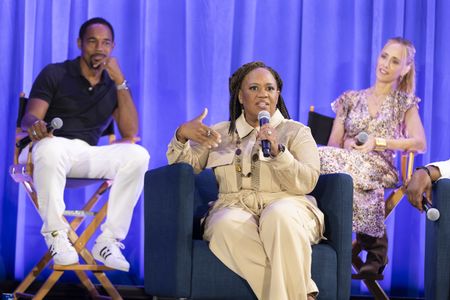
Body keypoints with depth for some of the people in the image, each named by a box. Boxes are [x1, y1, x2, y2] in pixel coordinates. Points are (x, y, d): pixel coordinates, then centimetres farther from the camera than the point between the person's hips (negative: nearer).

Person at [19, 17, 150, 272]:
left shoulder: (114, 86, 15)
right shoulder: (55, 74, 7)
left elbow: (130, 132, 1)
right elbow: (29, 118, -5)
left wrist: (120, 81, -5)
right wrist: (35, 125, -32)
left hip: (86, 155, 3)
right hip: (50, 148, -3)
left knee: (138, 155, -25)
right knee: (52, 148, -41)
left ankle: (109, 241, -24)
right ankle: (57, 236, -28)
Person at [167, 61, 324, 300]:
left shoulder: (297, 132, 15)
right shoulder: (220, 133, 23)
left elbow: (307, 183, 0)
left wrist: (278, 152, -16)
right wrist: (182, 136, -6)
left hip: (286, 206, -1)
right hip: (235, 208, 2)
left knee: (279, 217, -40)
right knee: (228, 226, -37)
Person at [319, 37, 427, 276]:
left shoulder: (405, 103, 16)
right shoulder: (350, 99, 21)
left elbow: (420, 143, 0)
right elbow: (333, 146, 14)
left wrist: (377, 142, -8)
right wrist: (349, 145, -9)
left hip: (378, 169, -3)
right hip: (347, 163, 3)